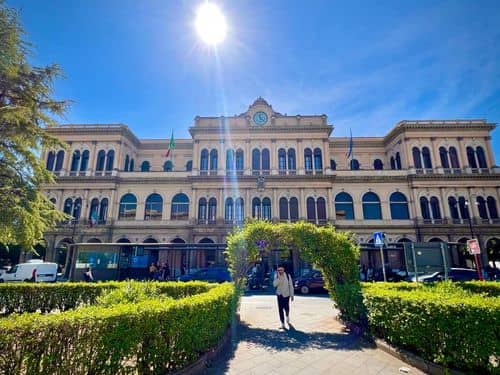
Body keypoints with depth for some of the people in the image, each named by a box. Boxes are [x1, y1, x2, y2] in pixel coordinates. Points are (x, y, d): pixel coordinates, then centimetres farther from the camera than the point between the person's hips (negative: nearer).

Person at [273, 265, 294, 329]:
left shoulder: (288, 275, -9)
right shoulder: (276, 276, -5)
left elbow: (291, 285, -4)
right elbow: (274, 284, -17)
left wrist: (292, 295, -4)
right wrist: (278, 277, -27)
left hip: (286, 294, -1)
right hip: (279, 294, 1)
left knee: (286, 308, 9)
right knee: (280, 309, -3)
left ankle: (287, 318, 43)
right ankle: (282, 324, 6)